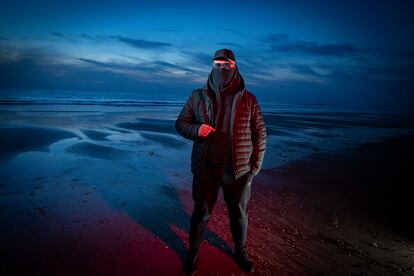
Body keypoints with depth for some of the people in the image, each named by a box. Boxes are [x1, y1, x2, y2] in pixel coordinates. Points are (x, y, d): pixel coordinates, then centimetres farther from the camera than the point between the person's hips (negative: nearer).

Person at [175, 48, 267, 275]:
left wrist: (255, 166, -1)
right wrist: (196, 130, -17)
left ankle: (240, 252, 41)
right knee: (201, 213, 13)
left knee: (239, 215, 17)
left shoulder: (248, 99, 0)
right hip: (206, 169, 0)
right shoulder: (198, 97, 1)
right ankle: (193, 253, 36)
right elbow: (180, 123, 6)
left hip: (239, 171, 1)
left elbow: (260, 133, 3)